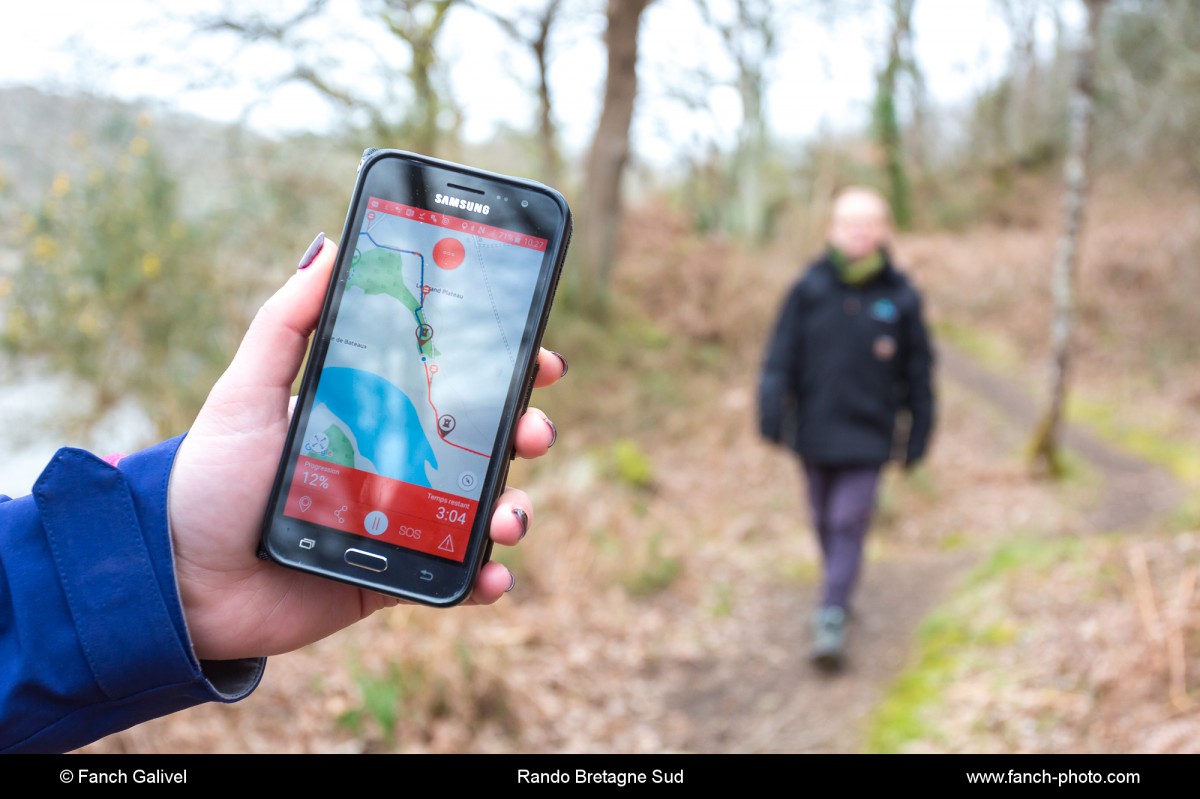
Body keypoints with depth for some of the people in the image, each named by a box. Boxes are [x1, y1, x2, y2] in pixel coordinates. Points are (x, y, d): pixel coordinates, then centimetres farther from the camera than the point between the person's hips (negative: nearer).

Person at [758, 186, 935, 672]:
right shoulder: (810, 289, -3)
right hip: (815, 431, 2)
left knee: (849, 526, -8)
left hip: (867, 436, -2)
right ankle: (837, 592, 36)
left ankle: (832, 618, -5)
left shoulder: (900, 297, -3)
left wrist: (918, 435, 6)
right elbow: (782, 354, -2)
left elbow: (918, 372, 4)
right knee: (825, 524, 15)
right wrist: (771, 412, -11)